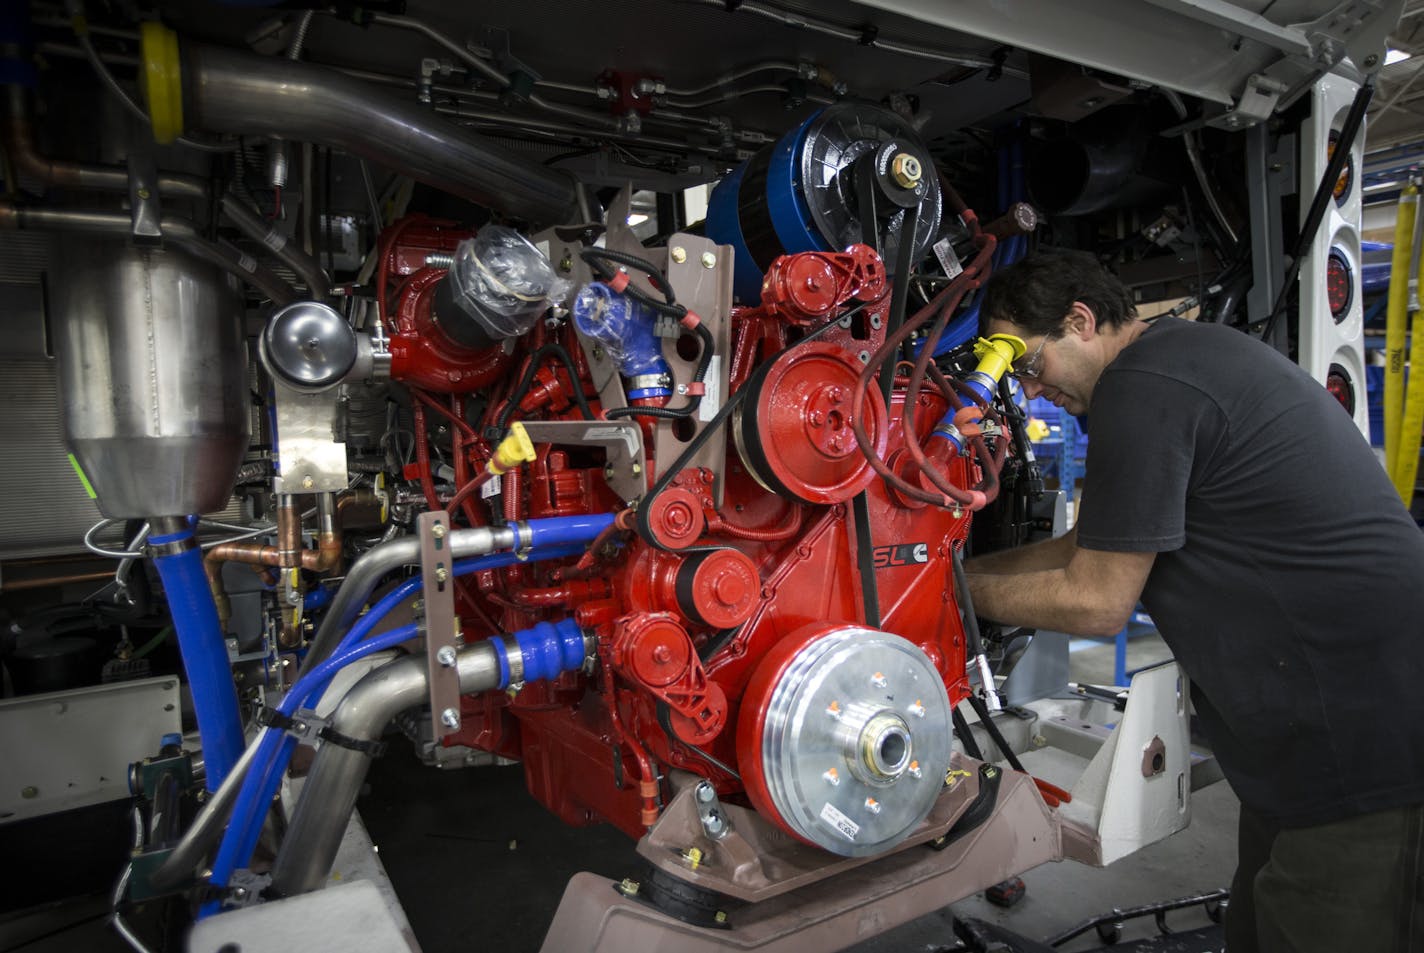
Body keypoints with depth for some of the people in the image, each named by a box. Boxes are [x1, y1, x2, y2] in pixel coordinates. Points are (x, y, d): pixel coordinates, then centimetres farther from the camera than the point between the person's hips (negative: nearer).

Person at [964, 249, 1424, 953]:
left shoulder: (1141, 386, -19)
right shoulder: (1186, 352, 13)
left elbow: (1097, 602, -16)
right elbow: (1095, 548, 17)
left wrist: (961, 590, -3)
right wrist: (961, 565, 15)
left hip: (1364, 754, -10)